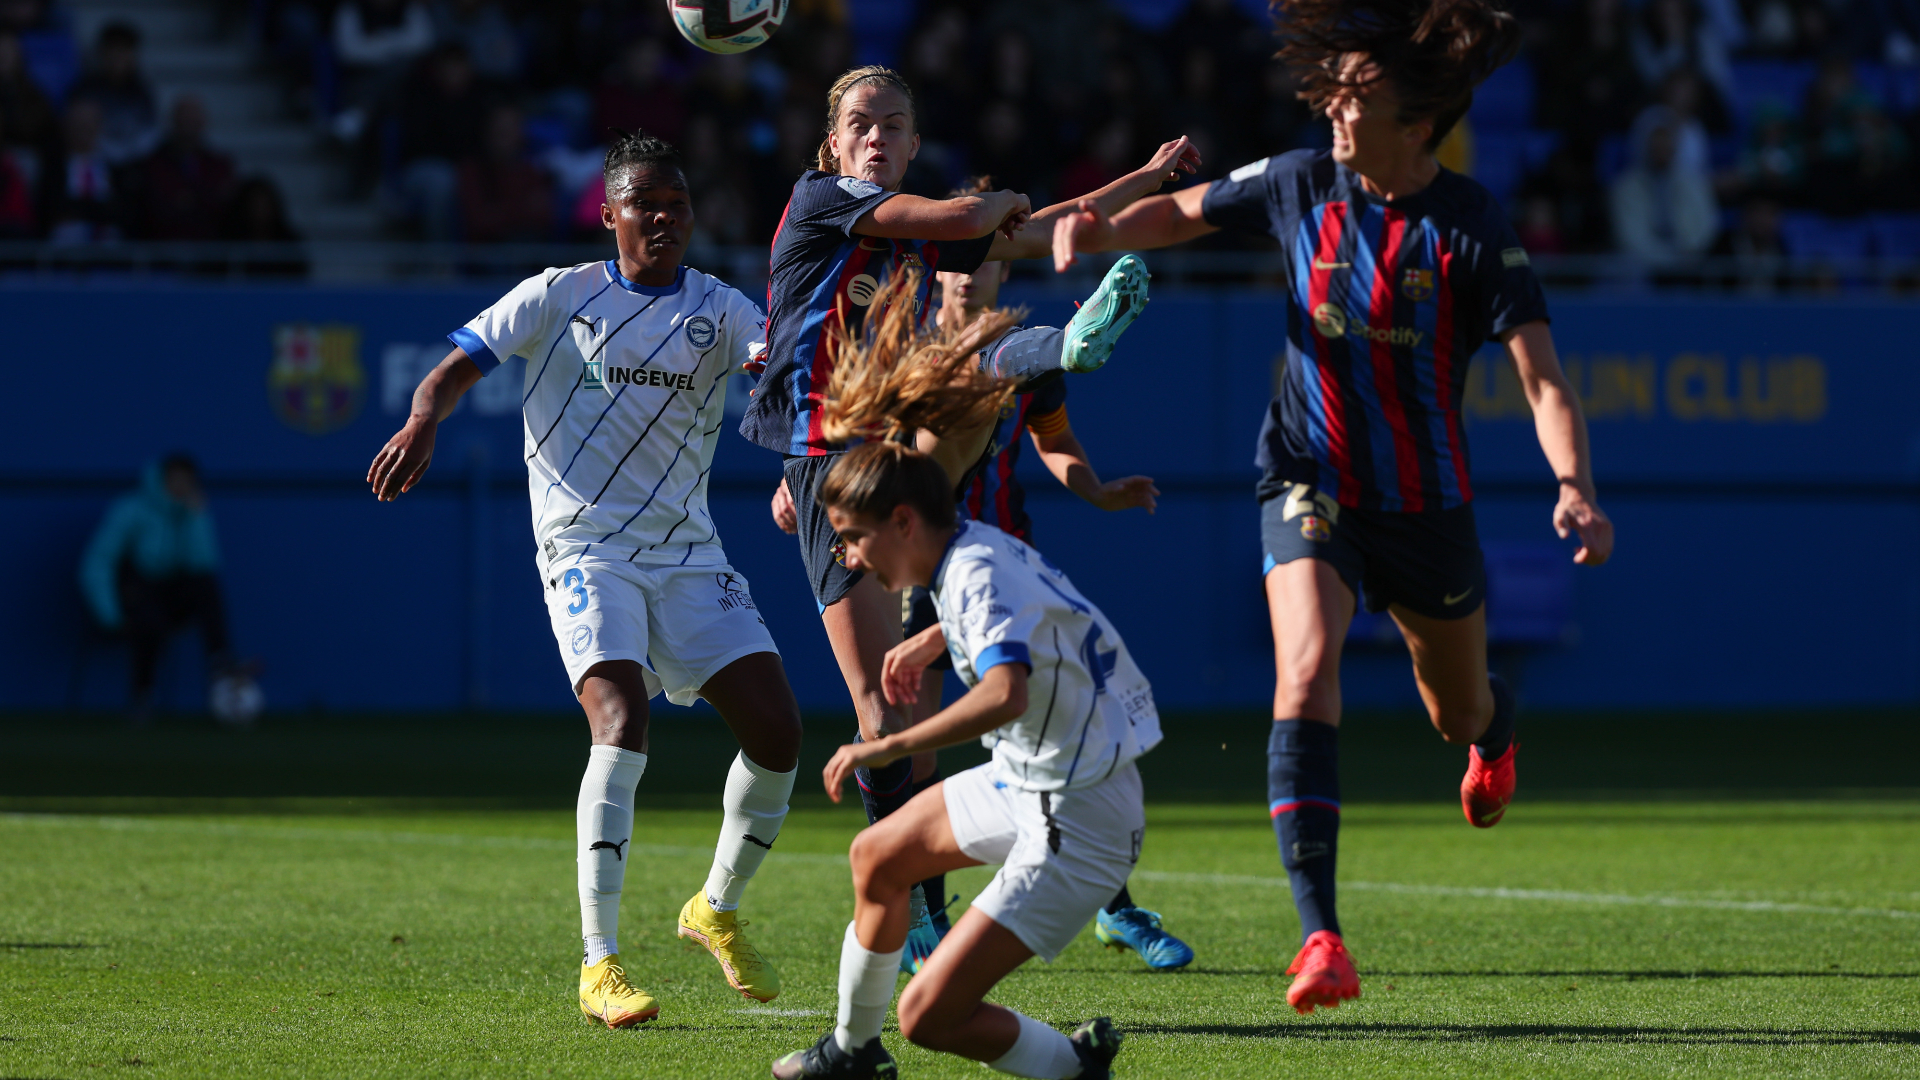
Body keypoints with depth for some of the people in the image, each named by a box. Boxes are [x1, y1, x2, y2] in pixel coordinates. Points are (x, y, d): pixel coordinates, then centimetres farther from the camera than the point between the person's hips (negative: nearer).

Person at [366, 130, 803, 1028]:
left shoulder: (716, 309, 8)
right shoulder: (559, 298, 3)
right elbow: (459, 364, -2)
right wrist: (423, 421, -23)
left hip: (688, 554, 4)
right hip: (586, 546, -4)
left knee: (776, 728, -5)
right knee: (621, 716, -26)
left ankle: (718, 909, 22)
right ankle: (598, 963, -25)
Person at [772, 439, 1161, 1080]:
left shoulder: (978, 576, -24)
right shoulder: (976, 547, 5)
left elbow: (1006, 695, -44)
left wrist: (889, 748, -41)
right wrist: (929, 642, 30)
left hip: (1077, 822, -10)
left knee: (928, 1016, -14)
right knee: (875, 859, 27)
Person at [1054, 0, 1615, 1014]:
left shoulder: (1472, 226, -17)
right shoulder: (1300, 186, -8)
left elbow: (1541, 375, -22)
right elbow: (1181, 211, 10)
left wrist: (1575, 489, -38)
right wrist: (1101, 229, -11)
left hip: (1426, 502, 0)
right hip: (1312, 485, 0)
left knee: (1458, 715, 20)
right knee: (1306, 674, -26)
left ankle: (1494, 730, 63)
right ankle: (1320, 938, -30)